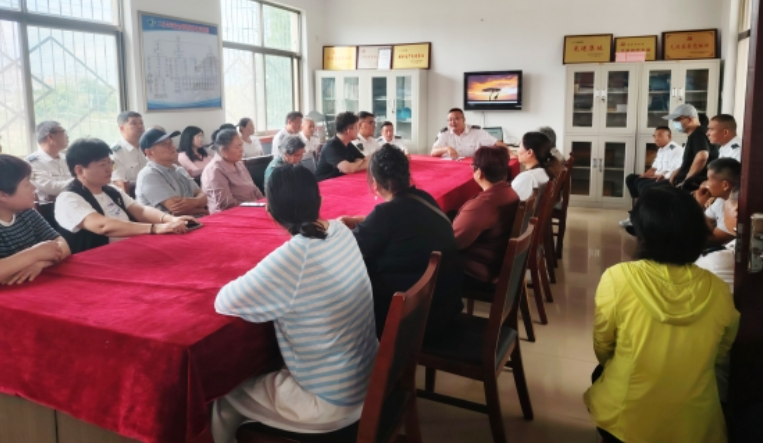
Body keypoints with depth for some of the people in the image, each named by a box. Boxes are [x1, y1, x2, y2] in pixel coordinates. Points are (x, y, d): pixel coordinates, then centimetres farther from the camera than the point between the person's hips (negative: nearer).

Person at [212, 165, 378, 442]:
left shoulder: (293, 256, -28)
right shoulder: (341, 231, -6)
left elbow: (225, 303, -20)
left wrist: (257, 279, -2)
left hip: (332, 402, -7)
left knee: (225, 399, 13)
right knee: (258, 370, 28)